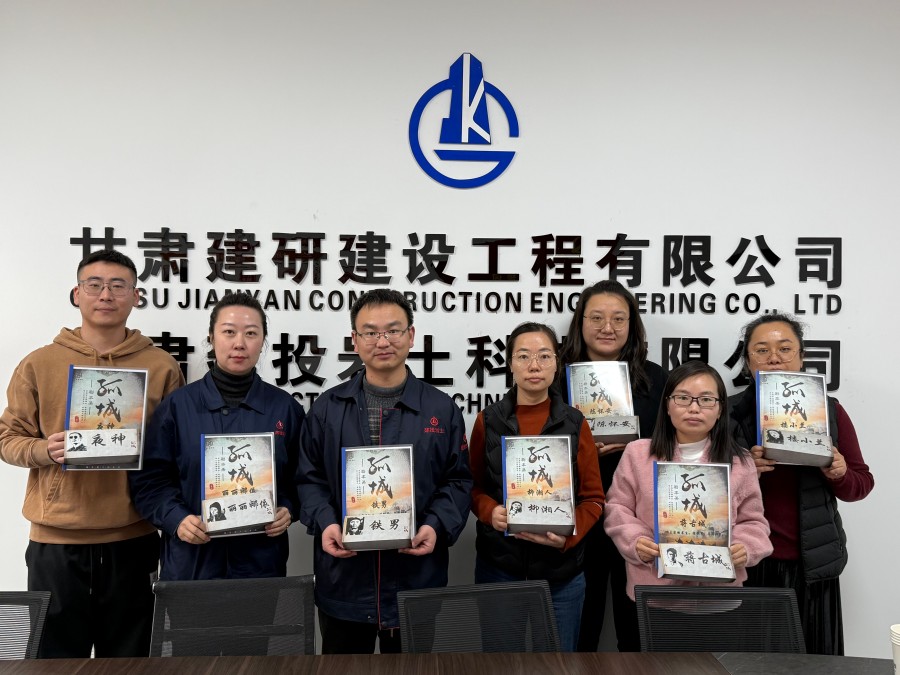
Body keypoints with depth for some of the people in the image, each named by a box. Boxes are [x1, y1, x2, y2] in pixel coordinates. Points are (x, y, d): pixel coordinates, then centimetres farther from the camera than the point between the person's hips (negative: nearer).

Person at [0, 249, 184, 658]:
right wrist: (45, 451, -13)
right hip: (56, 541, 0)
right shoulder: (39, 364, 3)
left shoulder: (161, 366, 3)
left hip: (133, 540, 1)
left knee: (129, 658, 13)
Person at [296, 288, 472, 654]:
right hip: (343, 581, 1)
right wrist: (325, 523, -12)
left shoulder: (442, 408, 3)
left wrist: (436, 526, -13)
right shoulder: (327, 408, 5)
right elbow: (310, 478, 6)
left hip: (417, 580, 0)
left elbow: (458, 480, 4)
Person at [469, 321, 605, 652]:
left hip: (561, 570, 0)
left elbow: (593, 498, 1)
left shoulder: (575, 424, -1)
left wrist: (568, 535, -17)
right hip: (498, 566, 0)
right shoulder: (488, 420, 0)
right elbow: (473, 487, 6)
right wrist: (489, 511, -15)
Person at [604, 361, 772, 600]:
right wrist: (635, 541, -12)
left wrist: (745, 547, -12)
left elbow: (752, 521, 8)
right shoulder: (637, 453, 0)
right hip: (654, 586, -1)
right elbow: (617, 509, 5)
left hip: (719, 590, 1)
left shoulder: (740, 462, 2)